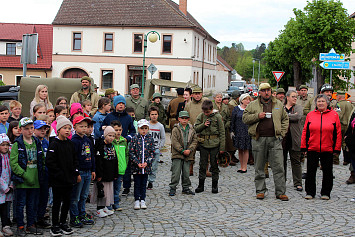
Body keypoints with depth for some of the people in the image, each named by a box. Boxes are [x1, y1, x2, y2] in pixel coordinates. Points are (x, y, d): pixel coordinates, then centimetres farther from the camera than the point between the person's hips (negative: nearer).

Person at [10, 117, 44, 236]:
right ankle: (20, 227, 14)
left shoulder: (37, 143, 9)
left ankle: (31, 226, 23)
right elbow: (13, 163, -12)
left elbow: (42, 160, 16)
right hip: (21, 181, -4)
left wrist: (40, 173, 4)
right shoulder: (17, 144, -6)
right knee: (21, 204, 4)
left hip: (35, 180, 4)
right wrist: (25, 175, -18)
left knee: (32, 204, 12)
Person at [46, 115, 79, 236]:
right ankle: (55, 225, 13)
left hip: (69, 179, 6)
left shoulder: (70, 144, 9)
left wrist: (77, 173, 10)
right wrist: (59, 174, -16)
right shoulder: (54, 144, -11)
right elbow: (50, 162, -15)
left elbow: (74, 160, 17)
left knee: (67, 201, 12)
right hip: (58, 180, -6)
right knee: (57, 202, 3)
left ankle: (63, 223, 25)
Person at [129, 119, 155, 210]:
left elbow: (152, 152, 2)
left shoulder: (150, 139, 3)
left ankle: (142, 200, 18)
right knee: (137, 184, 5)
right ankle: (137, 201, 13)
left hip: (146, 166, 2)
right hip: (136, 166, -2)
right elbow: (131, 152, -5)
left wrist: (147, 162, -10)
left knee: (144, 184, 9)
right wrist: (138, 163, -13)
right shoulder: (135, 138, -3)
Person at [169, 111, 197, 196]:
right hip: (177, 155, -3)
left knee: (186, 173, 10)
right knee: (176, 172, -4)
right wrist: (182, 151, -14)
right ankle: (172, 188, 3)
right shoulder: (175, 129, -2)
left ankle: (186, 188, 21)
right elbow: (174, 142, -9)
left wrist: (189, 150, -9)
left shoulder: (191, 130, 9)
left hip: (188, 155, 4)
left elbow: (195, 141, 6)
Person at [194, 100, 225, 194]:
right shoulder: (201, 116, 3)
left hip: (214, 144, -2)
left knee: (214, 164, 5)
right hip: (203, 143, 2)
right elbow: (196, 128, 6)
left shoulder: (217, 116, -5)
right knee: (202, 164, 7)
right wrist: (203, 125, -14)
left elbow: (222, 132, -2)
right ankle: (201, 185, 16)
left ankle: (215, 185, 15)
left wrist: (222, 147, -4)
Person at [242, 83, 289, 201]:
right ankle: (260, 191, 17)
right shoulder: (252, 105, 8)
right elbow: (245, 118, 4)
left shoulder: (279, 104, 12)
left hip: (274, 139, 0)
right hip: (258, 140, 0)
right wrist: (257, 116, -10)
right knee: (259, 168, 6)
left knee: (278, 167, -3)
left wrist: (282, 133, 5)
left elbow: (285, 119, 16)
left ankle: (280, 192, 3)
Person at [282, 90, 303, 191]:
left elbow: (298, 117, -13)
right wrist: (292, 116, -11)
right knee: (282, 160, 8)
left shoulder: (298, 107, 7)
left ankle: (298, 183, 6)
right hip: (283, 137, 1)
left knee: (296, 161, 1)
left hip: (294, 138, -1)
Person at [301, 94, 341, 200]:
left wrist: (337, 148, -3)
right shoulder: (310, 115, 5)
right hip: (312, 149, 1)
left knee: (327, 171, 7)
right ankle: (310, 192, 16)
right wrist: (304, 147, 2)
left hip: (328, 149, -1)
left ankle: (326, 193, 19)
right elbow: (305, 132, 7)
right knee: (311, 171, 5)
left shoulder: (334, 115, 2)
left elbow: (338, 133, 2)